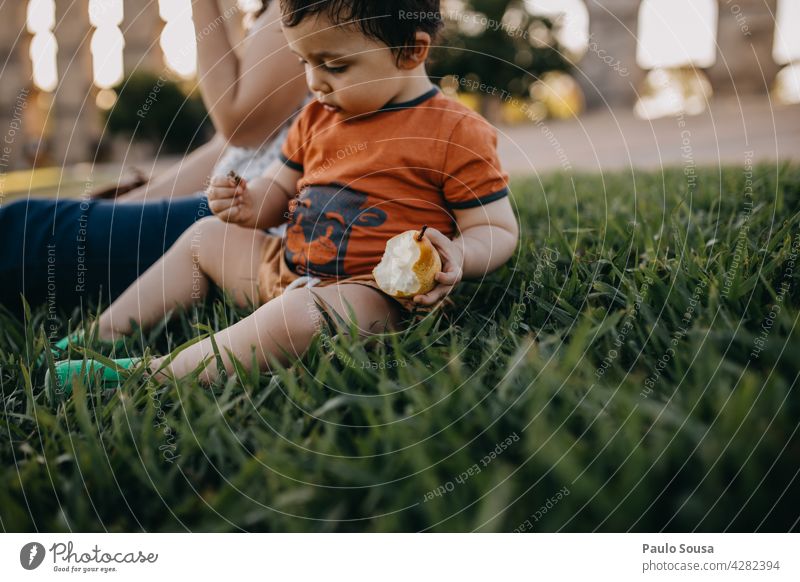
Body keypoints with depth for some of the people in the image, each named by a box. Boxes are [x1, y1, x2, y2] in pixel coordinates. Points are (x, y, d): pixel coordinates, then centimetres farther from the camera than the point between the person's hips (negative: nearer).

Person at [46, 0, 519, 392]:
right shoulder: (317, 118, 11)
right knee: (204, 236, 18)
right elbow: (279, 191, 23)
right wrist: (247, 204, -1)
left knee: (296, 315, -39)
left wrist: (456, 256, -30)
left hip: (368, 292, -8)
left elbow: (500, 231, -8)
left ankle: (146, 374, -27)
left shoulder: (458, 133, -11)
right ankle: (103, 336, 18)